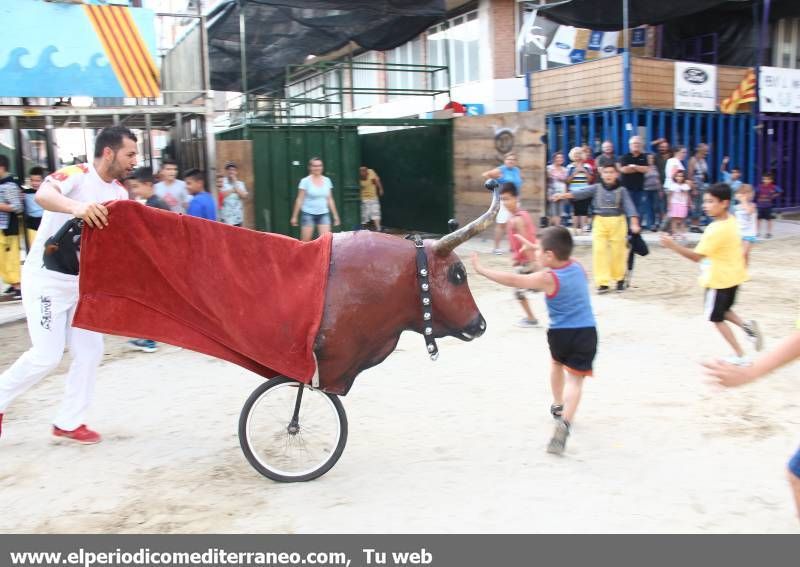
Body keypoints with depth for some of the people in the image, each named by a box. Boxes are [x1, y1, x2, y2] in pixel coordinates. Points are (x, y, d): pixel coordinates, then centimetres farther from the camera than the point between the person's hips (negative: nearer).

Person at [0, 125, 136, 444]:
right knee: (47, 355, -6)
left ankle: (69, 423, 16)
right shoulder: (77, 175, -17)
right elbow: (43, 195, -37)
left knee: (90, 351, 4)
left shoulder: (119, 193, 4)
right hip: (46, 279, -7)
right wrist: (75, 206, -56)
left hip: (81, 281, 7)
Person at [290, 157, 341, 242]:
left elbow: (330, 199, 13)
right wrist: (294, 216, -4)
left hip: (324, 214, 3)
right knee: (305, 241, -2)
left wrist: (335, 215, 12)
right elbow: (299, 200, -2)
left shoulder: (327, 181, 7)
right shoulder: (305, 181, -4)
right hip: (309, 214, -3)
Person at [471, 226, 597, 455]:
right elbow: (561, 257, 25)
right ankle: (564, 422, -22)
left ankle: (558, 406, 46)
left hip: (560, 333, -2)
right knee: (575, 379, -2)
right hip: (587, 333, 2)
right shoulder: (578, 267, 3)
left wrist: (481, 269, -10)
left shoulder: (547, 279, -13)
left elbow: (513, 280, -15)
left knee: (556, 362, 29)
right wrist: (534, 246, 28)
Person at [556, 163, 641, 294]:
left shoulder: (622, 190, -3)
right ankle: (603, 282, -1)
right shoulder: (596, 188, 1)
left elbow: (629, 206, -11)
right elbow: (582, 193, -12)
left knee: (618, 252, 8)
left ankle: (619, 279, 27)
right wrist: (565, 195, -27)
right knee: (599, 251, -5)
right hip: (600, 222, 1)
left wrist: (634, 223, -25)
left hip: (618, 222, -1)